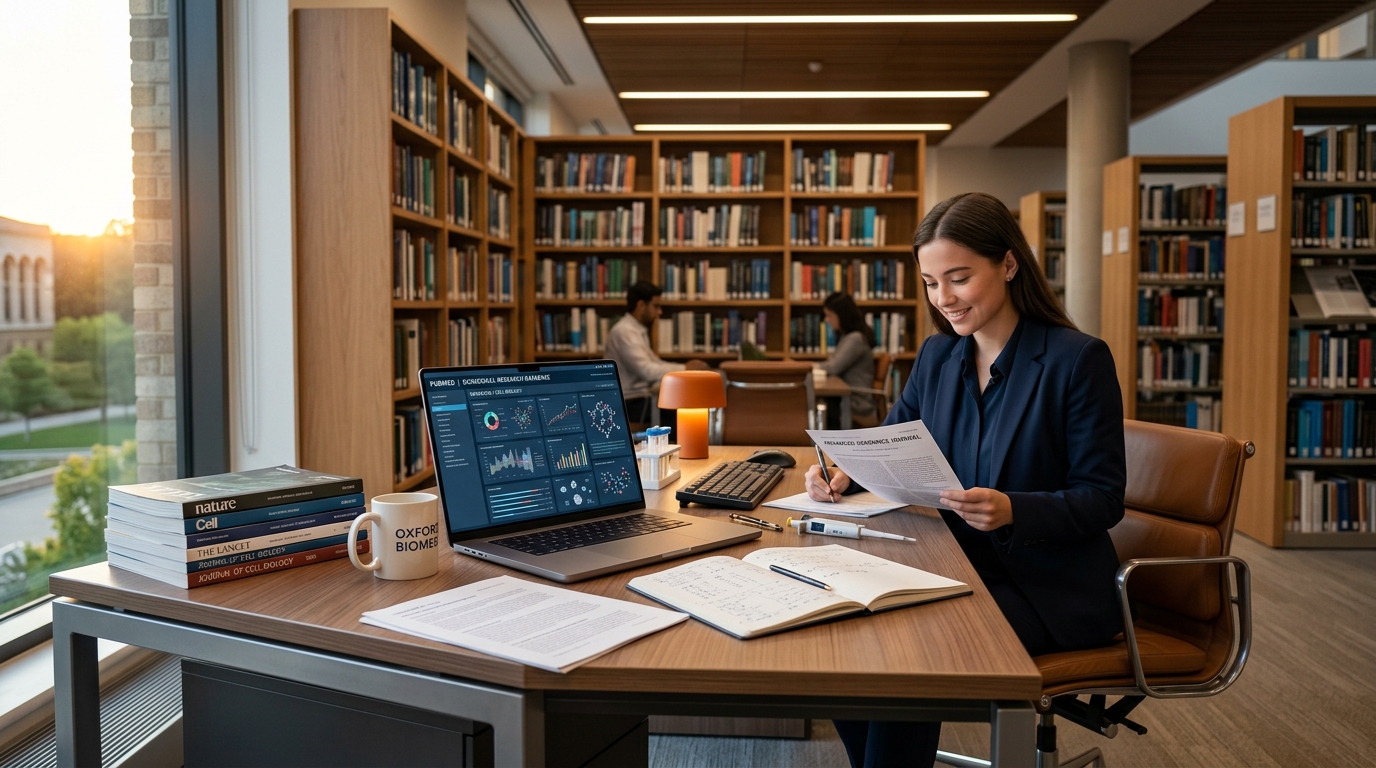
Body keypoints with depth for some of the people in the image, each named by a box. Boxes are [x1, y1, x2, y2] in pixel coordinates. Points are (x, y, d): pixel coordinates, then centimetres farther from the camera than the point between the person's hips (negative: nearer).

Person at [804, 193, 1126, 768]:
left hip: (1052, 586, -6)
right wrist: (844, 473, -5)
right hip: (964, 568, 6)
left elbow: (1103, 499, -12)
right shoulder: (938, 356, 6)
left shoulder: (1079, 359, -12)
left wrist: (1012, 510, -29)